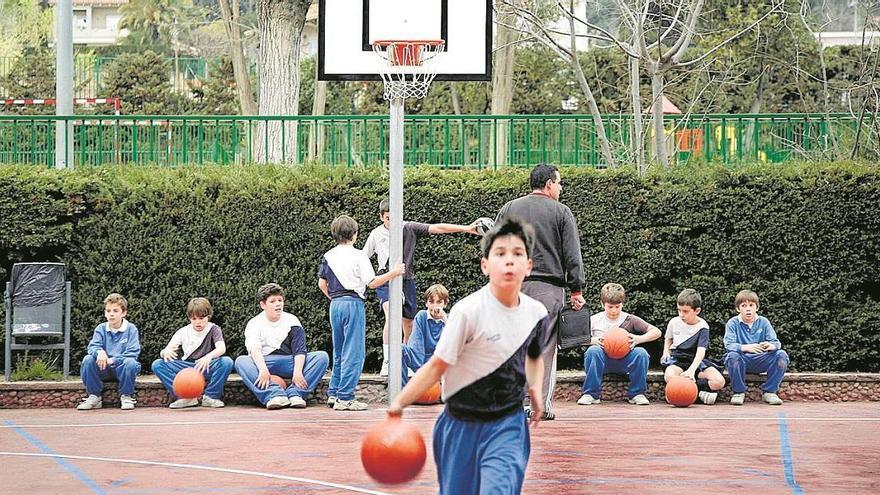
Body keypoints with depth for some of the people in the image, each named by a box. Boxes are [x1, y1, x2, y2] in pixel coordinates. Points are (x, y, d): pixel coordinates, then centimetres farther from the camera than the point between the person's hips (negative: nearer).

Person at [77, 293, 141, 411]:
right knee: (88, 360, -24)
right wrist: (99, 352, -32)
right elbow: (92, 347, -7)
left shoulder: (131, 329, -4)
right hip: (104, 371, 3)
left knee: (130, 362, -35)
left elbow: (133, 353, -11)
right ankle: (94, 396, -11)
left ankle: (126, 396, -13)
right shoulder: (100, 329, 5)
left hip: (121, 369, -3)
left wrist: (113, 360, -21)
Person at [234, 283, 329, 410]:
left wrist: (297, 372, -26)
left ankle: (295, 392, -36)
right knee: (241, 362, -32)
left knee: (322, 357, -20)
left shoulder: (292, 321, 6)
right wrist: (263, 370, -39)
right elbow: (254, 349, -18)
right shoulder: (255, 323, 2)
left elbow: (300, 350, -7)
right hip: (263, 362, -2)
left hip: (289, 363, 2)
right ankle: (274, 394, -48)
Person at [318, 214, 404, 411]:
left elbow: (322, 283, 12)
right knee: (353, 353, -4)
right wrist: (393, 273, 2)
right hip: (353, 304, -7)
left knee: (338, 352, 16)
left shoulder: (329, 256, 9)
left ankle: (333, 394, 16)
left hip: (335, 305, 7)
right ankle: (345, 398, -8)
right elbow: (372, 283, -8)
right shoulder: (358, 256, -8)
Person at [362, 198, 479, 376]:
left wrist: (466, 228, -14)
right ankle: (386, 362, -28)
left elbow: (437, 228, -7)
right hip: (386, 281, -2)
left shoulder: (409, 228, -1)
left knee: (408, 323, 6)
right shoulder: (376, 235, 2)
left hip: (407, 280, 2)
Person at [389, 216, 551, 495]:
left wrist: (536, 389, 6)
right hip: (463, 425, -2)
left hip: (508, 425, 2)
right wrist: (399, 403, -23)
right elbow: (438, 365, -14)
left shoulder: (536, 313, -3)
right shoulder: (468, 311, -17)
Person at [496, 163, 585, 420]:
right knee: (544, 345, 1)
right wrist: (576, 290, 2)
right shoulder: (561, 212, 3)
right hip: (549, 286, -3)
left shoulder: (508, 209, 11)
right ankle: (541, 403, -1)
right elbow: (572, 256, -1)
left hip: (513, 285, 3)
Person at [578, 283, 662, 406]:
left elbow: (656, 332, -2)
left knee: (641, 353, -29)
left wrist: (639, 339, -20)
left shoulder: (630, 320, 1)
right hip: (602, 361, 0)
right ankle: (591, 394, -23)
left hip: (624, 361, 0)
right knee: (593, 351, -33)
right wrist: (592, 340, -21)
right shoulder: (594, 320, 2)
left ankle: (637, 393, -13)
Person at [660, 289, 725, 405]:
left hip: (695, 360, 0)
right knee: (669, 376, -39)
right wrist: (666, 352, 3)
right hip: (676, 358, 0)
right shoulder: (674, 322, 2)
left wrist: (691, 370, -38)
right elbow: (668, 339, 25)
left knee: (719, 382, -26)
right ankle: (699, 392, -26)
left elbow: (701, 351, -22)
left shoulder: (702, 327, -9)